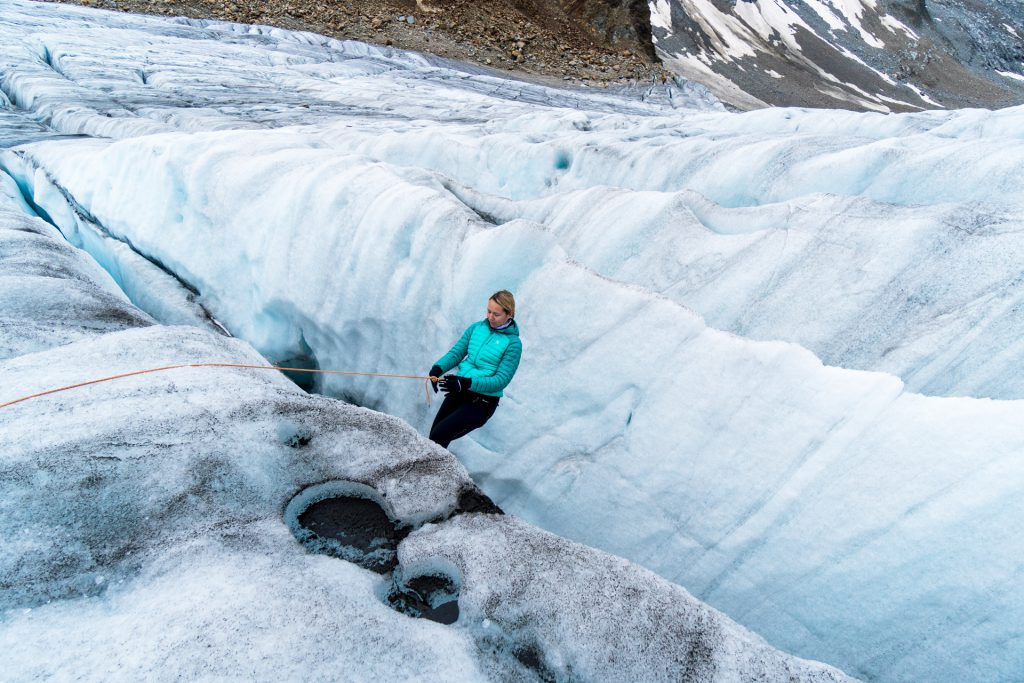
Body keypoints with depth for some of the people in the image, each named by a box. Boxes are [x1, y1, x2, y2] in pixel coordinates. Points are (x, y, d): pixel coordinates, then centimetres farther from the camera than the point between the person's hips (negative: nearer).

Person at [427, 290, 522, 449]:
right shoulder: (477, 328, 5)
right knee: (432, 436, 6)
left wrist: (467, 383, -27)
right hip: (458, 392, 6)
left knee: (438, 437, -17)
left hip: (482, 401, -6)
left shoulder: (513, 343, -10)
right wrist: (438, 368, -19)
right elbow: (456, 353, 3)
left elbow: (501, 380, -15)